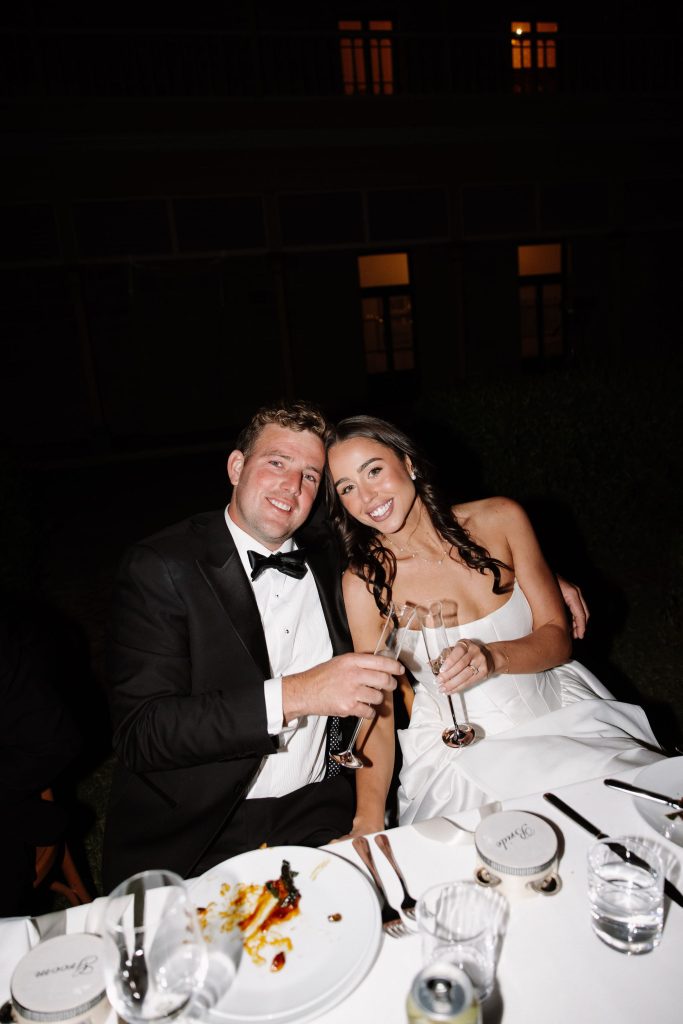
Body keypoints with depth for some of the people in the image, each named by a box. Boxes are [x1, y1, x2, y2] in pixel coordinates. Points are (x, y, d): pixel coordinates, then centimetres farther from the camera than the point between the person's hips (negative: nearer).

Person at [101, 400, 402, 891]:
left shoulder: (327, 552, 4)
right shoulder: (159, 567, -11)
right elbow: (139, 733, -19)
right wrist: (291, 695, -28)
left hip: (317, 817, 4)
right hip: (193, 836, -3)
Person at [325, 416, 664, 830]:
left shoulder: (500, 519, -8)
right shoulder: (364, 582, -13)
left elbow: (558, 637, -5)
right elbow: (377, 710, -9)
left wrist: (493, 656, -27)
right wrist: (369, 822, -23)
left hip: (560, 713, 3)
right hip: (459, 747, -2)